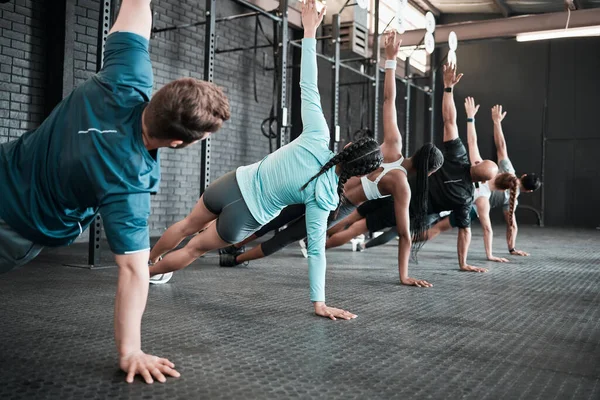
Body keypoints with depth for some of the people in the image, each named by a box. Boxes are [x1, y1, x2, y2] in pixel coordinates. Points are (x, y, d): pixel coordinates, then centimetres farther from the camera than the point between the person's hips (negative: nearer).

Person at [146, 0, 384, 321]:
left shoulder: (317, 137, -16)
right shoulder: (324, 197, -18)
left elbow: (308, 86, -16)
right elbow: (315, 249, -18)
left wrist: (309, 30, -9)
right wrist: (319, 303, -13)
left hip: (234, 183, 3)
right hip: (246, 216, -2)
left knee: (188, 226, 29)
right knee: (196, 248, 26)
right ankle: (150, 271, 45)